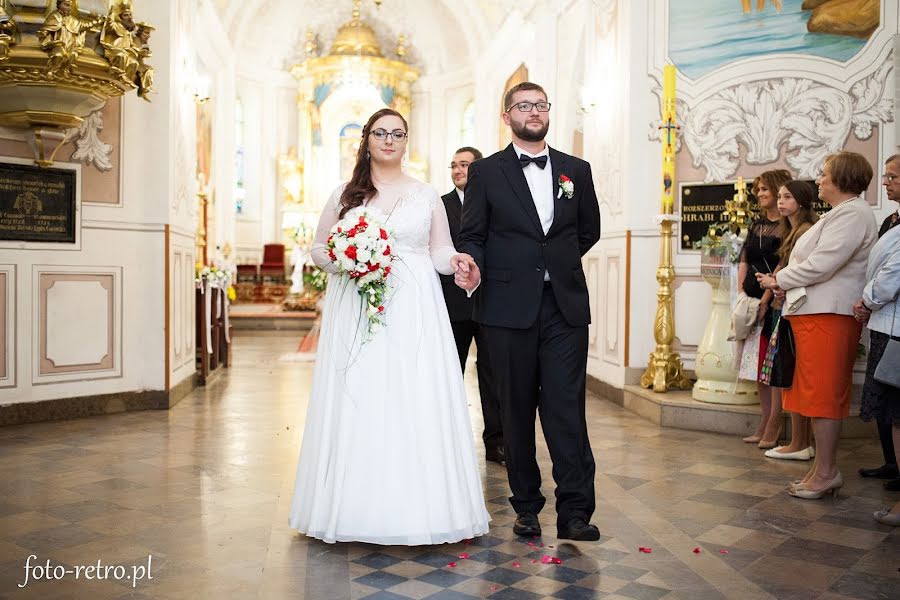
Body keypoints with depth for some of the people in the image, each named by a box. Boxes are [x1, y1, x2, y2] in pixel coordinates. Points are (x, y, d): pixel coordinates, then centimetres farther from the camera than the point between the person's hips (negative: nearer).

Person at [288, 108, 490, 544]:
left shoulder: (426, 196, 11)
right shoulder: (344, 195, 12)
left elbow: (440, 251, 11)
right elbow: (318, 248, 13)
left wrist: (456, 260, -11)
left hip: (414, 312, 0)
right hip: (354, 310, 1)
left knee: (415, 404, -5)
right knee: (355, 404, -2)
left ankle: (418, 508, 5)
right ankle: (358, 510, 7)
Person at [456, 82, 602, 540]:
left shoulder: (576, 170, 12)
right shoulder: (485, 172, 6)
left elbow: (589, 230, 21)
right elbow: (472, 235, 3)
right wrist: (473, 266, -16)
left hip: (565, 305, 1)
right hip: (508, 307, -1)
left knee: (567, 408, -3)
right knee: (516, 410, 6)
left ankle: (574, 511, 3)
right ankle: (526, 506, 18)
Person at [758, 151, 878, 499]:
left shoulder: (853, 213, -12)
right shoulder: (842, 213, 22)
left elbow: (821, 264, -19)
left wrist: (779, 280, -7)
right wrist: (785, 282, 8)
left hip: (827, 315, -10)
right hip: (818, 312, 10)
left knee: (822, 393, -6)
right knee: (825, 394, 11)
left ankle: (825, 473, 1)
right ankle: (826, 470, 18)